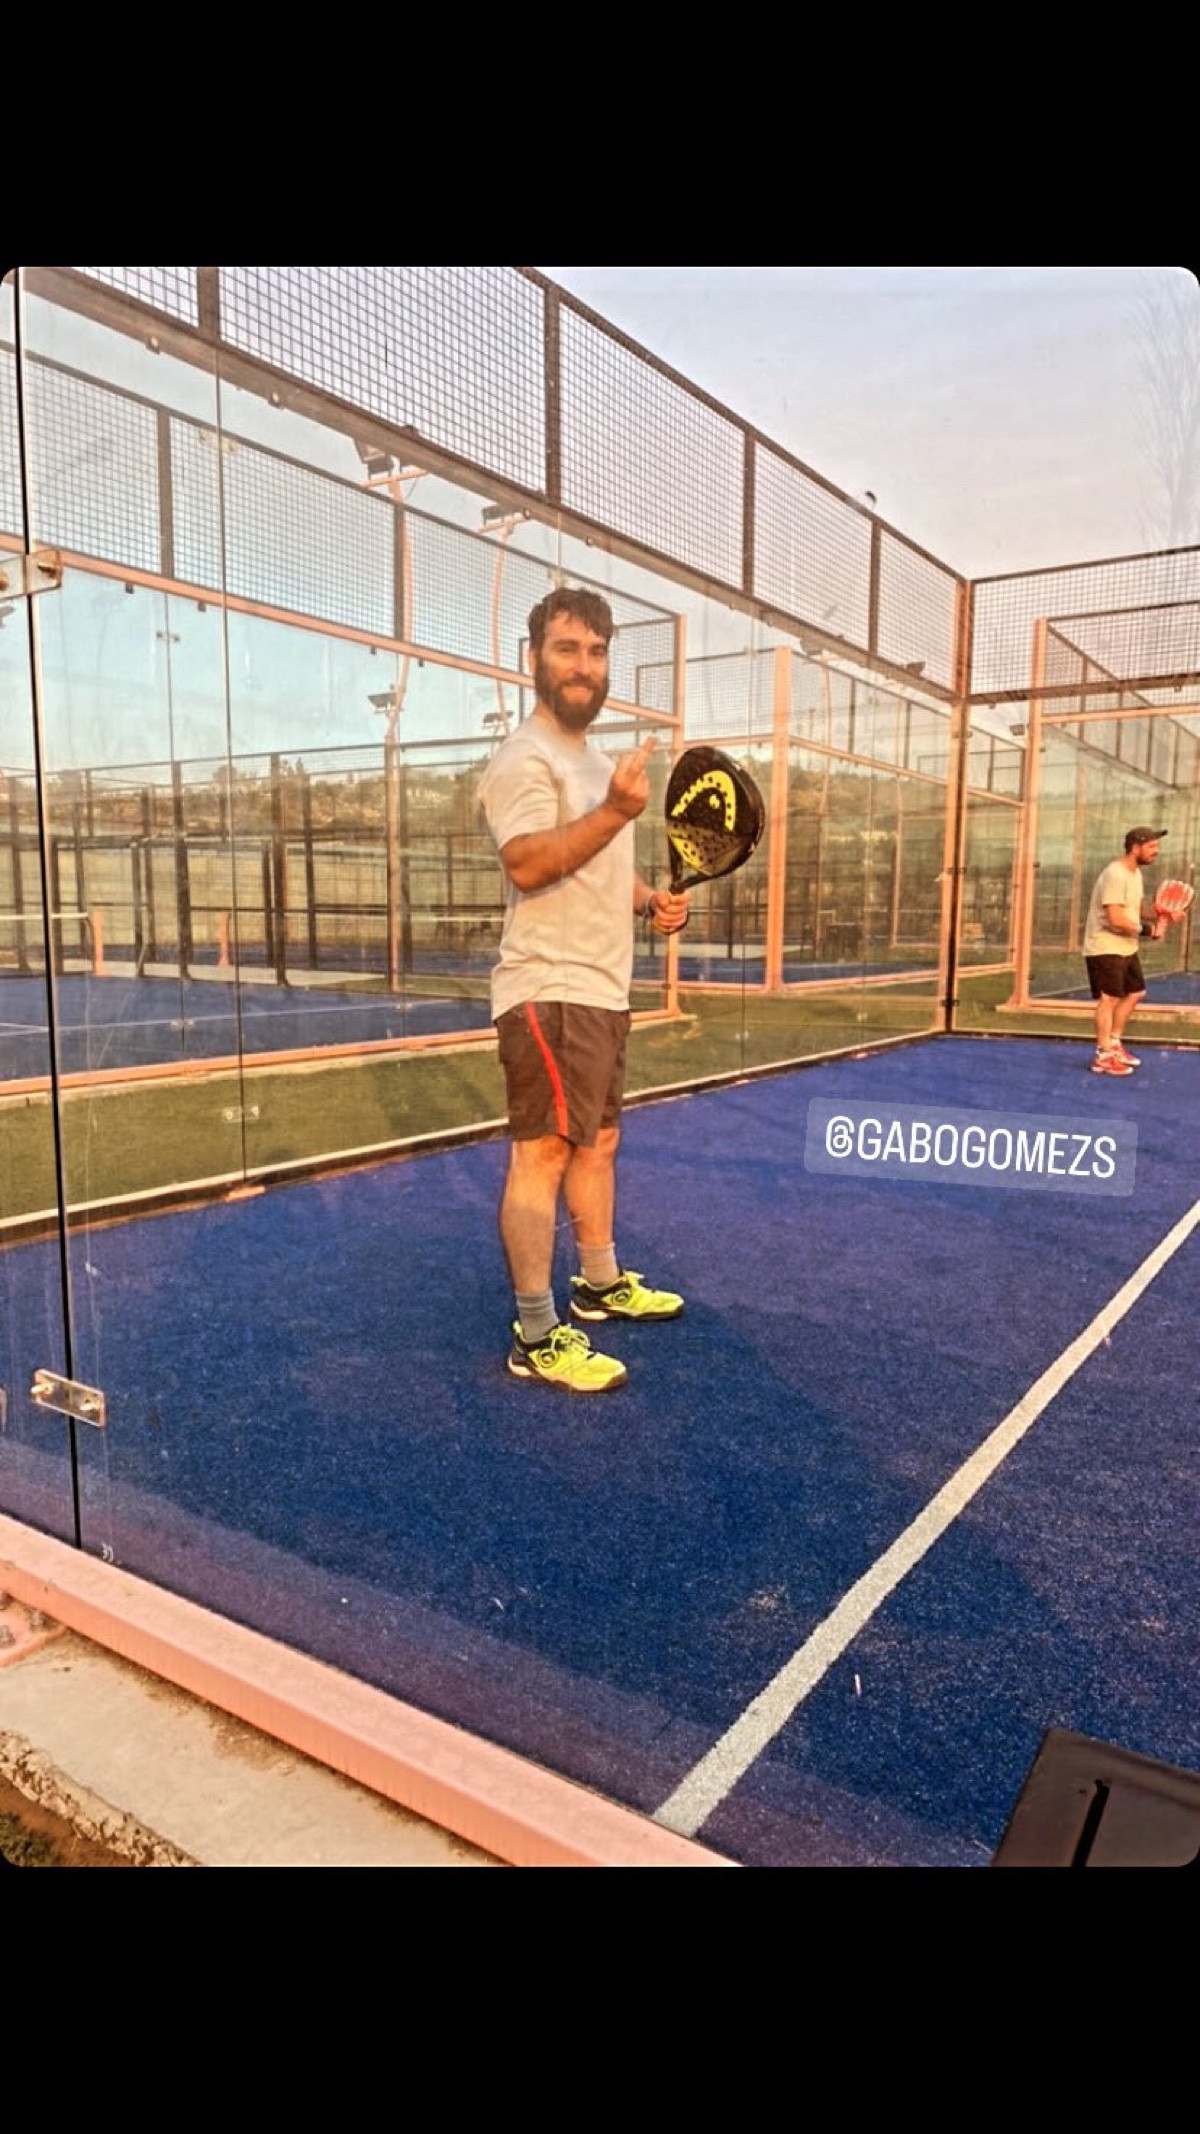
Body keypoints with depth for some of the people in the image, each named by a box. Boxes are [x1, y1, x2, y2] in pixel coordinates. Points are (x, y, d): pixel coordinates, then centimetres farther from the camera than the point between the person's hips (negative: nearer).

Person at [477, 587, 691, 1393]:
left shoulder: (597, 761, 20)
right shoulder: (525, 758, -11)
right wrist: (617, 811, -35)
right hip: (550, 991, -10)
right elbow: (528, 866, -27)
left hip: (602, 990, 10)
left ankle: (602, 1284, 33)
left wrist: (652, 901, 10)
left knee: (598, 1142, 17)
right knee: (543, 1153, -8)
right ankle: (537, 1336, -2)